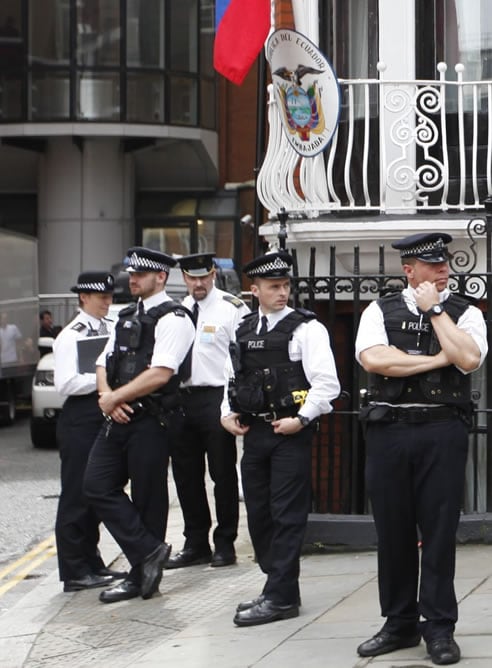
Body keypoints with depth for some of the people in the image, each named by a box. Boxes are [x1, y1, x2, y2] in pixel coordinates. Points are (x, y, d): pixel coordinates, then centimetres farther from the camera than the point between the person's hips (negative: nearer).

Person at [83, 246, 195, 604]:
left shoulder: (172, 319, -10)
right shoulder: (127, 317, 17)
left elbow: (160, 374, -20)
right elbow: (104, 364, 16)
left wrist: (115, 398, -13)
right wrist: (108, 396, -5)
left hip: (151, 420, -8)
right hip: (119, 418, 8)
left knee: (148, 497, 1)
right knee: (99, 485, 1)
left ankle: (142, 575, 12)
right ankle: (148, 553, 6)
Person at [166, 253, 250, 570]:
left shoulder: (232, 308, -5)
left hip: (216, 398, -6)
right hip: (181, 398, 6)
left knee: (223, 474, 2)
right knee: (186, 475, 10)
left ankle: (225, 544, 13)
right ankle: (196, 543, 21)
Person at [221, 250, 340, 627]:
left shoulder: (306, 328, -5)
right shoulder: (244, 331, 13)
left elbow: (327, 384, -11)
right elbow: (235, 380, 24)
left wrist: (301, 418, -17)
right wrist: (228, 413, 9)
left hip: (291, 433, -7)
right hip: (254, 433, 7)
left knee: (287, 515, -5)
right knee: (258, 514, 11)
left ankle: (280, 598, -2)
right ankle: (279, 587, 23)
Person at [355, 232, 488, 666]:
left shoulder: (464, 313, 7)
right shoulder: (381, 311, 7)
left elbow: (468, 358, -12)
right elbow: (374, 359, -10)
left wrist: (435, 309, -7)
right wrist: (438, 359, -8)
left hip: (443, 431, -1)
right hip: (389, 429, 1)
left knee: (439, 531, -1)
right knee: (393, 530, 7)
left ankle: (439, 627, 8)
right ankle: (400, 625, 19)